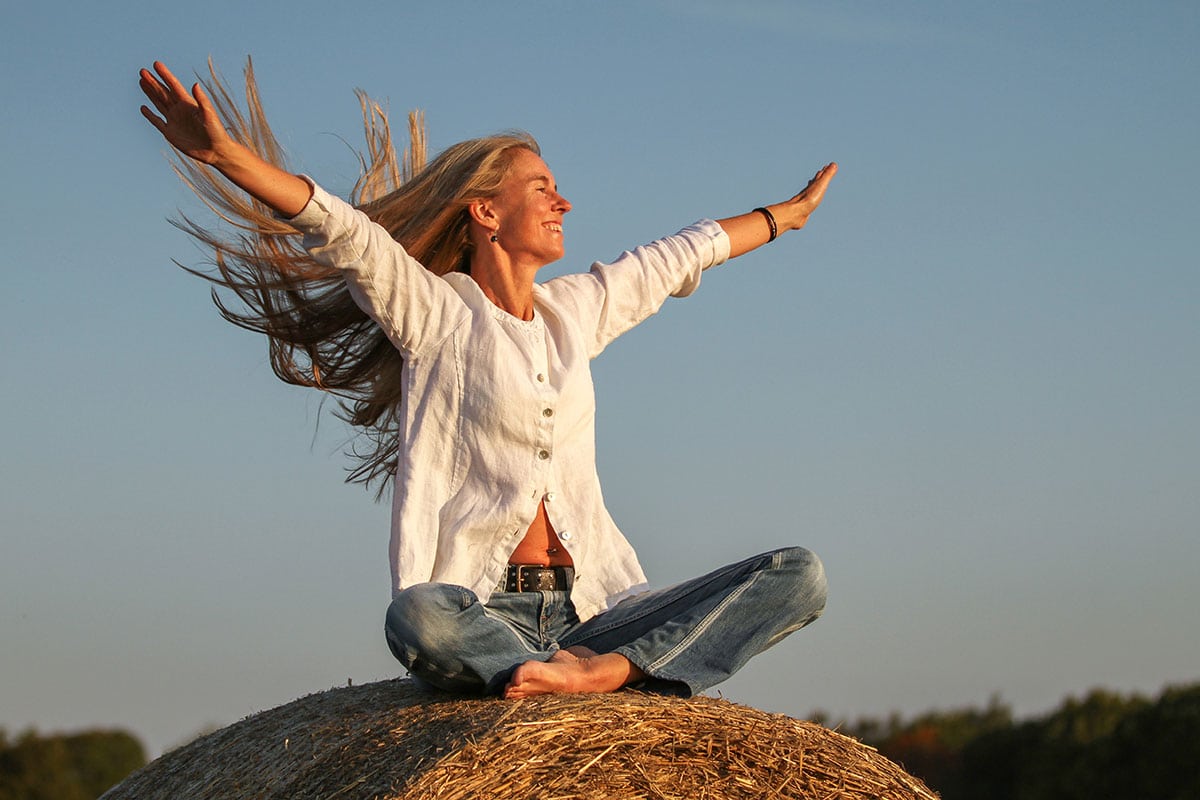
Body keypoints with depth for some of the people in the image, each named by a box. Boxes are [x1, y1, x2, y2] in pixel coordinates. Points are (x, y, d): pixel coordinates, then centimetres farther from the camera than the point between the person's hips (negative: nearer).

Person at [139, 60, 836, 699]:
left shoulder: (575, 311, 18)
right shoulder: (437, 313, 2)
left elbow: (685, 253, 32)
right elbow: (342, 230, -13)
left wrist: (789, 213, 47)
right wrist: (224, 154, -26)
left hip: (588, 612, 6)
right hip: (481, 614, -6)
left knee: (800, 574, -12)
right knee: (417, 618, -42)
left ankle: (614, 668, -27)